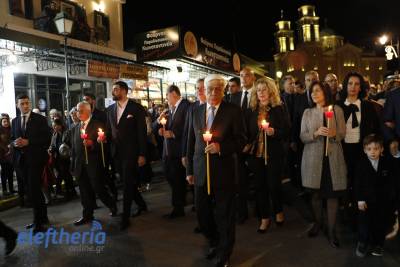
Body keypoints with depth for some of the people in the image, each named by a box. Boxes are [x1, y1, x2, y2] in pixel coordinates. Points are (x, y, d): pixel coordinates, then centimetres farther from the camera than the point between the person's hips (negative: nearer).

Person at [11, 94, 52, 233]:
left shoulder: (40, 119, -2)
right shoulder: (15, 121, 14)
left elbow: (47, 138, -9)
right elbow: (12, 139, 16)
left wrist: (28, 142, -17)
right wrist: (15, 143, -7)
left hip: (35, 159, -6)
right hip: (21, 159, 6)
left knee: (34, 189, -7)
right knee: (30, 190, 12)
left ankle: (38, 221, 4)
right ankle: (42, 217, 25)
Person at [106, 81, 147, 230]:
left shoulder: (136, 108, -6)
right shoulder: (110, 109, 10)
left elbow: (142, 132, -8)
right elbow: (109, 129, 16)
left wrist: (142, 154, -12)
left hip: (131, 152, -6)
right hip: (116, 153, 6)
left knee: (128, 184, -3)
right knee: (127, 183, 15)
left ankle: (125, 217, 7)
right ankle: (141, 204, 36)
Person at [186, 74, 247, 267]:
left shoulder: (233, 111, -5)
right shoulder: (196, 111, 8)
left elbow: (241, 141, -7)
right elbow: (191, 143, 12)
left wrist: (220, 147, -23)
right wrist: (189, 170, 11)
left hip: (224, 172, -4)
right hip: (201, 171, 4)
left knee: (225, 215, 9)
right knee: (202, 213, 12)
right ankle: (214, 243, 42)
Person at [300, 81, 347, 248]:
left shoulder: (337, 110, 3)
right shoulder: (308, 112, 6)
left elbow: (342, 134, 2)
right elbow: (302, 137, 0)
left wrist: (334, 133, -19)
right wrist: (316, 133, -17)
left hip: (333, 157, -1)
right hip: (313, 157, 1)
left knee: (333, 193, 0)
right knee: (315, 193, 8)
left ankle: (331, 230, 11)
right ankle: (317, 222, 28)